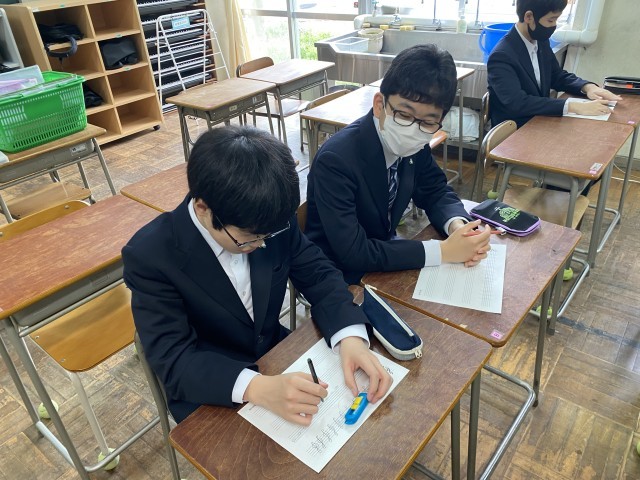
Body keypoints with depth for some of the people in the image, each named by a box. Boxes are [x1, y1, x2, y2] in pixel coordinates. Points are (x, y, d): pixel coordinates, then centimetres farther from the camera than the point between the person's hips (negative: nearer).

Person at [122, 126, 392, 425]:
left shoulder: (271, 220, -16)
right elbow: (174, 359, -27)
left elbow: (317, 274, -7)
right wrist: (256, 387, -43)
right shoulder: (150, 255, -25)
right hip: (209, 397, -4)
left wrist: (350, 336, -26)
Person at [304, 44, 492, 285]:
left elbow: (435, 191, 4)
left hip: (383, 254, 7)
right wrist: (443, 251, -30)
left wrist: (457, 225, -19)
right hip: (341, 278, -6)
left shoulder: (413, 144, -11)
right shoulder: (335, 160, -30)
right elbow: (353, 252, -32)